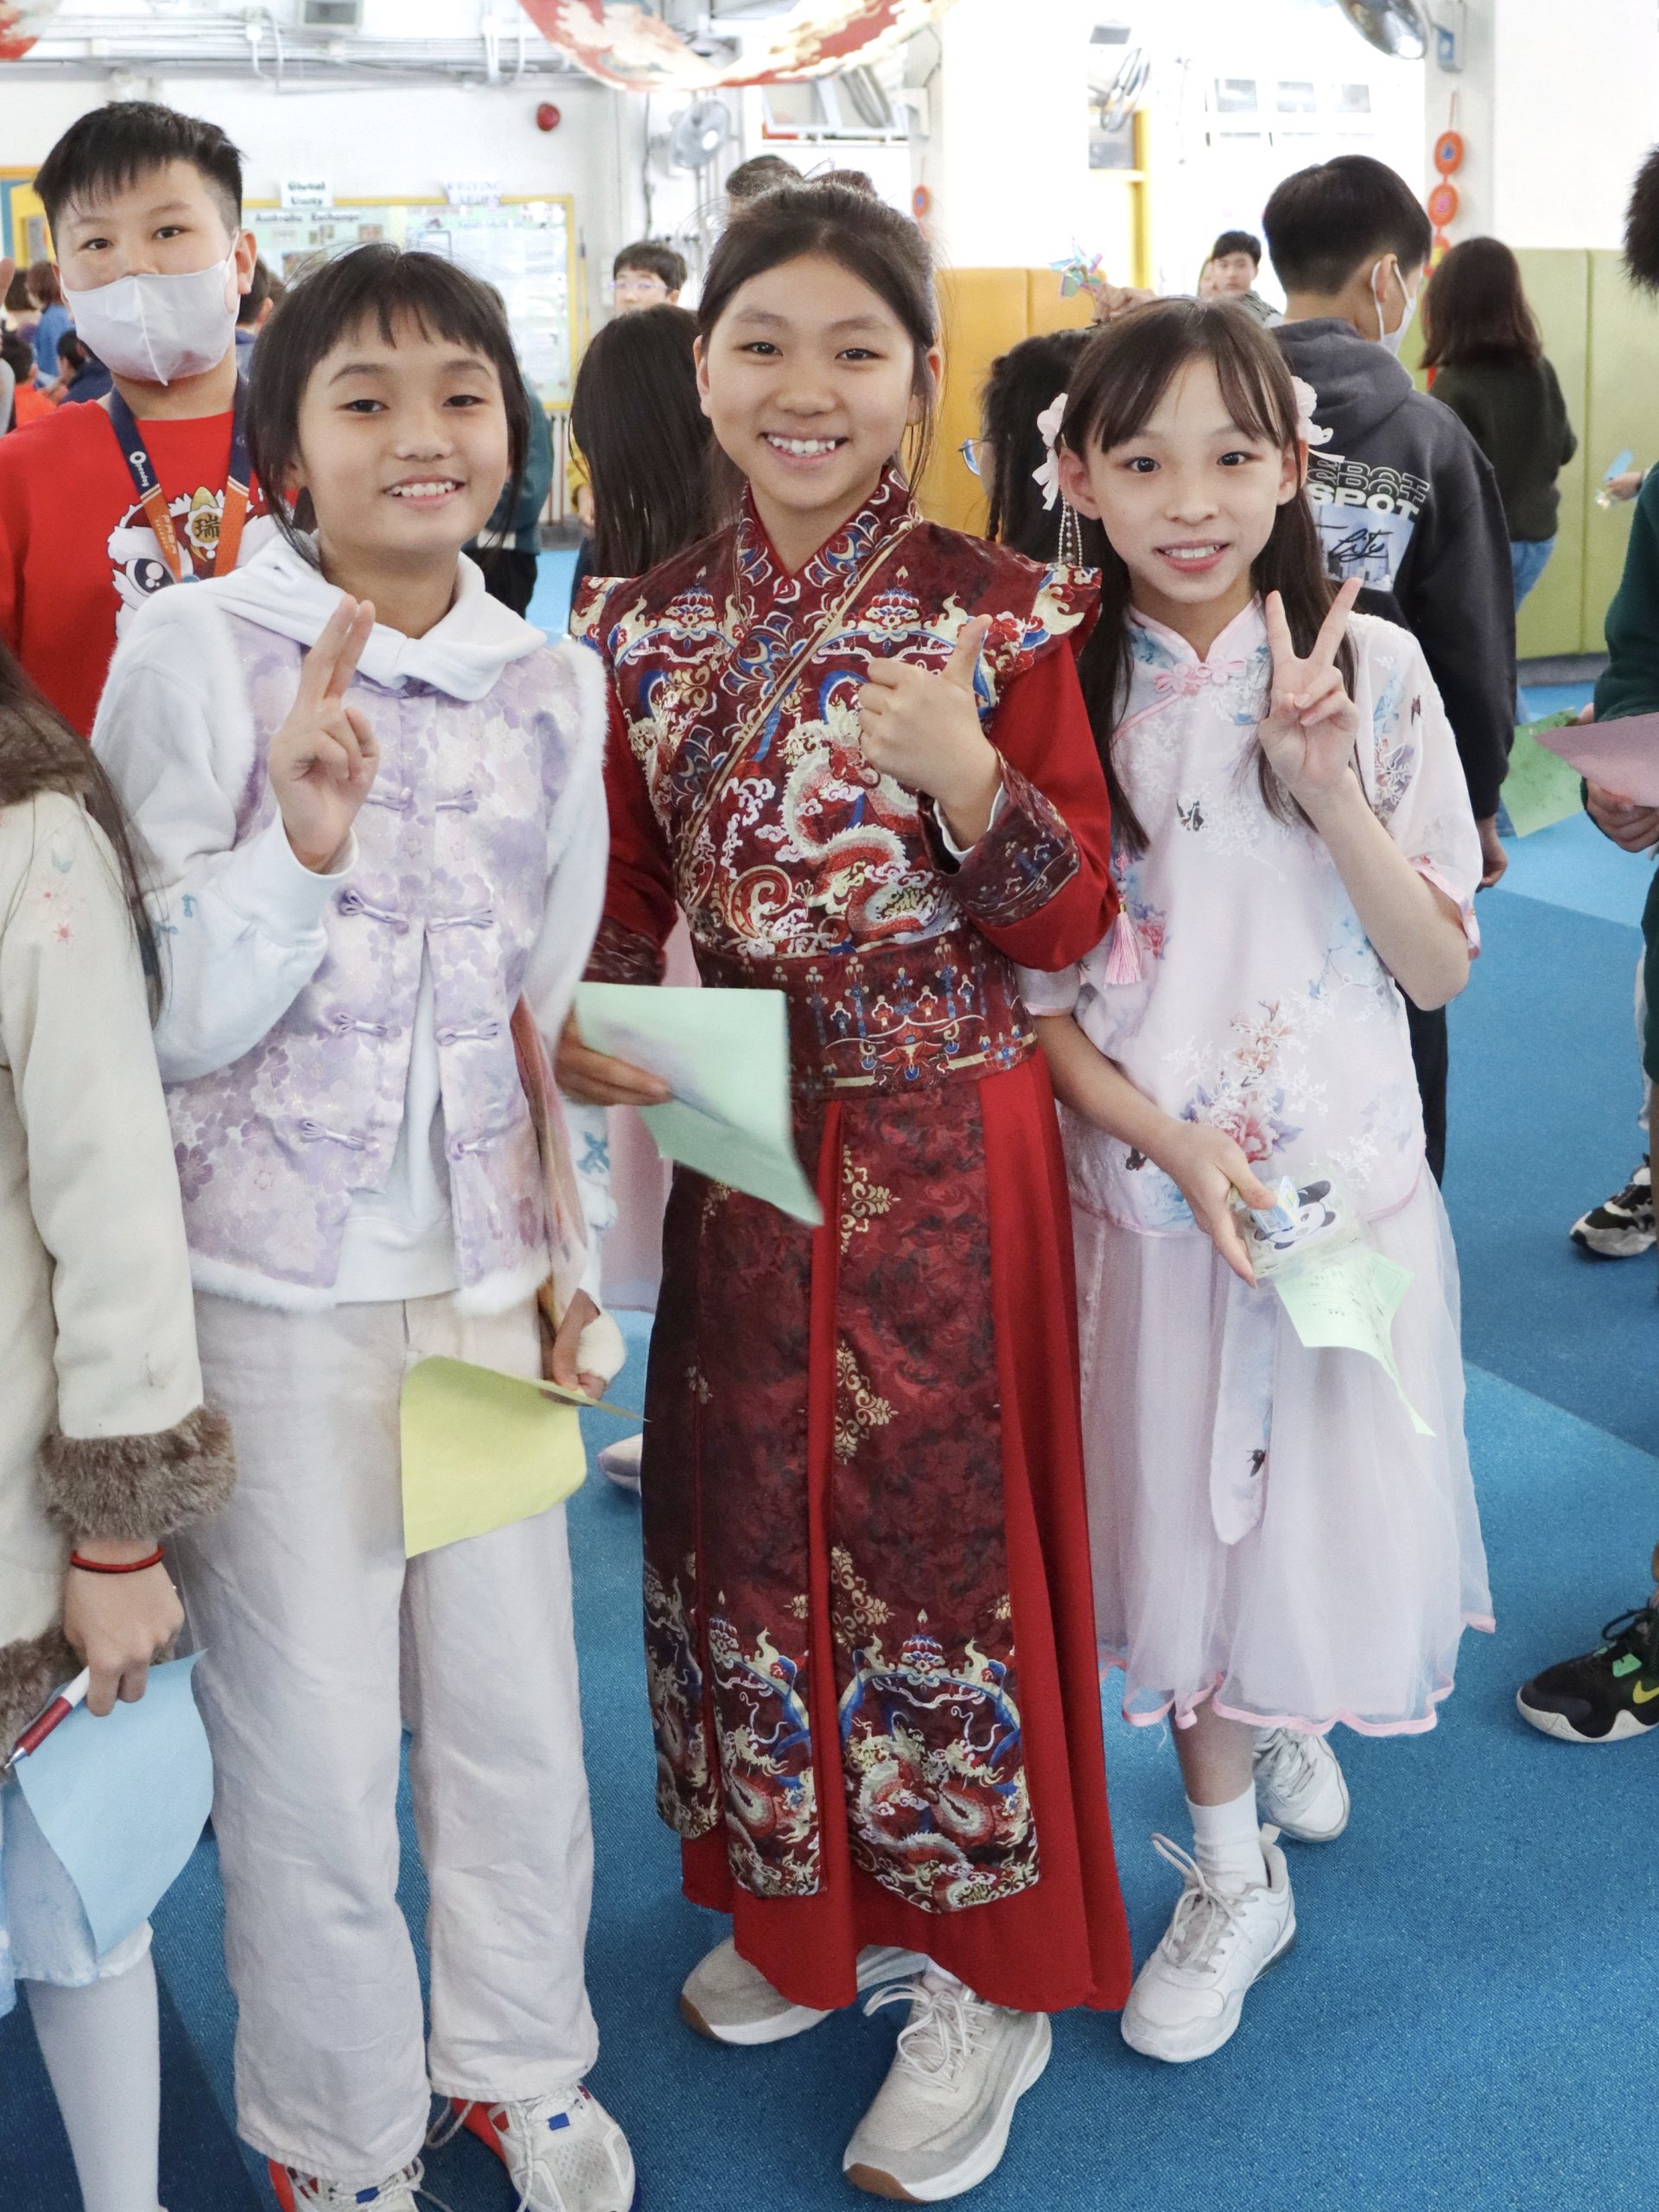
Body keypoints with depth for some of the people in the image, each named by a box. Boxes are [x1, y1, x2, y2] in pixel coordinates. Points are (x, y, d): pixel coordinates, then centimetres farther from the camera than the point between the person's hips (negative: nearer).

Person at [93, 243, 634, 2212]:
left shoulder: (551, 685, 4)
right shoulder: (192, 652, -9)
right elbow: (167, 1021, -12)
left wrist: (577, 1256, 12)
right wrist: (303, 839, -26)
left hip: (487, 1272, 4)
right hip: (274, 1288, -4)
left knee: (517, 1706, 14)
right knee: (312, 1739, 7)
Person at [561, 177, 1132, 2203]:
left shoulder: (1001, 617, -7)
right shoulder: (652, 631, 3)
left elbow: (1072, 924, -7)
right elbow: (631, 899, 9)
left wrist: (968, 782, -25)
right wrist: (585, 1029, -12)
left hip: (946, 1143, -4)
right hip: (739, 1137, 4)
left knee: (946, 1518, 4)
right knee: (755, 1504, 14)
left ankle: (986, 1973, 24)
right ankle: (813, 1903, 38)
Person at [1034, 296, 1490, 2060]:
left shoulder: (1371, 669, -5)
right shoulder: (1057, 690, -4)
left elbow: (1440, 968, -5)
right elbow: (1029, 984, -3)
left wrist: (1328, 786, -19)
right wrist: (1167, 1132, -17)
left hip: (1343, 1176, 0)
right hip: (1147, 1180, 0)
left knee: (1318, 1497, 11)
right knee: (1187, 1508, 10)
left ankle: (1297, 1712, 46)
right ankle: (1232, 1874, 30)